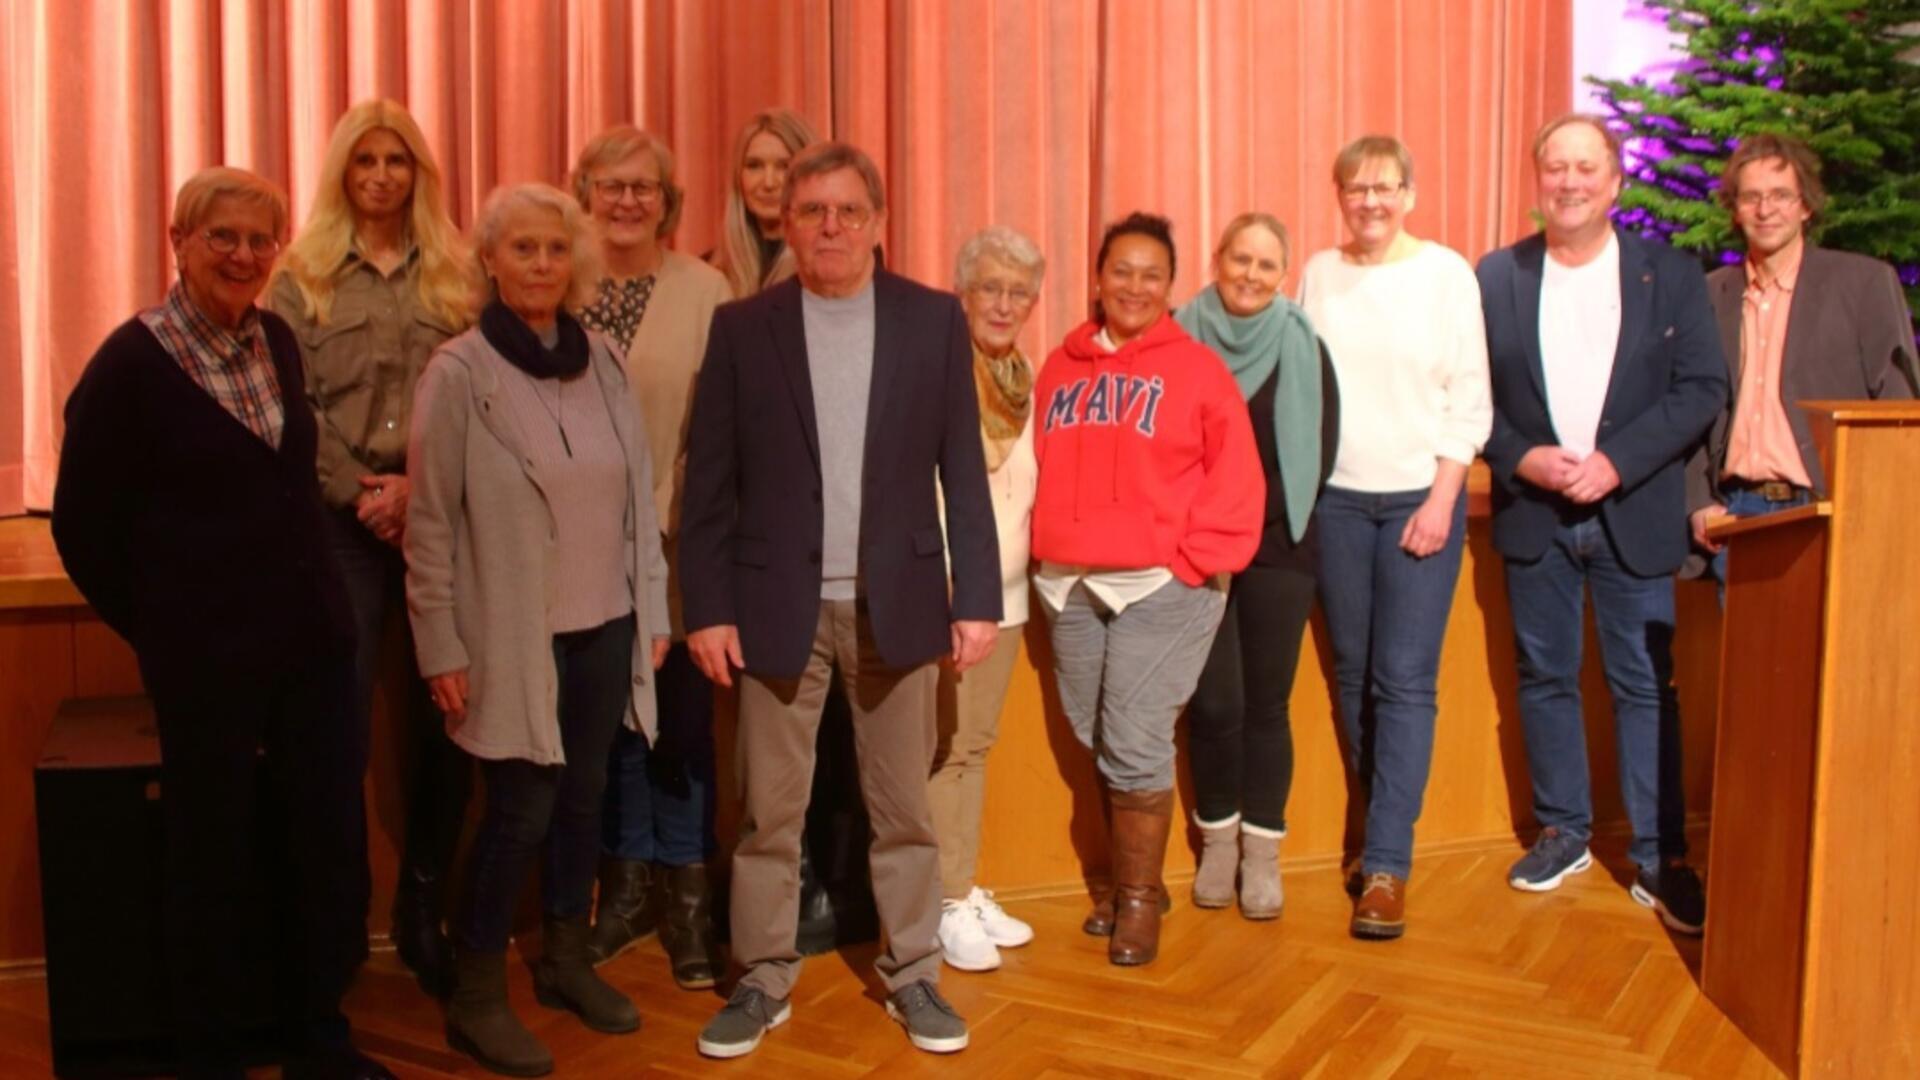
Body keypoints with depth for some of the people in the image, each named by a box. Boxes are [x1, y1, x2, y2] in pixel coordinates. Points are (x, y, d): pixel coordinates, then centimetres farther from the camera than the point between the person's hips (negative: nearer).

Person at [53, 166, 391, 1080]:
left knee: (331, 844, 10)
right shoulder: (131, 362, -9)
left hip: (313, 637, 5)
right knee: (212, 861, 9)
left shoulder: (278, 342, 7)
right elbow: (83, 525, -4)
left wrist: (318, 598, 10)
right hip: (207, 656, -5)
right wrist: (161, 629, 2)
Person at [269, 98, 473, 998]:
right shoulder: (302, 276, 7)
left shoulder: (454, 276, 9)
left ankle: (422, 913, 18)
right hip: (341, 520, -1)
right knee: (339, 723, -1)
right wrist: (361, 490, -10)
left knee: (445, 719, 3)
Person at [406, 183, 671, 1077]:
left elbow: (639, 492, 8)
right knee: (520, 810, 1)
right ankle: (476, 999, 19)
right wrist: (442, 649, -9)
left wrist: (654, 608, 8)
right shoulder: (458, 373, -9)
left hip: (602, 627, 4)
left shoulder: (602, 361, 5)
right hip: (515, 632, -4)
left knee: (583, 795, 13)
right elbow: (429, 522, -8)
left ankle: (565, 961, 33)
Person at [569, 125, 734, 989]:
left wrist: (697, 527, -13)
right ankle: (627, 880, 29)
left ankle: (684, 895, 19)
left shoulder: (704, 291, -5)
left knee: (683, 716, 4)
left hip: (675, 542, -3)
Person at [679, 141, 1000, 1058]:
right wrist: (706, 607, -5)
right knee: (767, 810, 8)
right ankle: (763, 981, 24)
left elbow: (962, 471, 2)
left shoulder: (934, 320, 3)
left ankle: (913, 976, 26)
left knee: (902, 806, 11)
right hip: (776, 603, 0)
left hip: (897, 601, 0)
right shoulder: (741, 327, 1)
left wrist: (976, 596, -2)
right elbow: (708, 482, 1)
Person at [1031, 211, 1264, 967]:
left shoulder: (1196, 368, 1)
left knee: (1136, 744, -6)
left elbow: (1235, 480, -3)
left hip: (1162, 586, -4)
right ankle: (1129, 879, 27)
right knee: (1096, 743, 10)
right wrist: (1046, 550, 4)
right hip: (1068, 586, 5)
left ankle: (1139, 896, 12)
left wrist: (1193, 561, -9)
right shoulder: (1059, 369, 13)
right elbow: (1039, 469, 14)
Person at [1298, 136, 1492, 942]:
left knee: (1406, 681, -6)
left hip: (1420, 497, -3)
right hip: (1337, 497, 3)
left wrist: (1443, 498, -9)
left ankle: (1387, 866, -1)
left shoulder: (1446, 274, -1)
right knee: (1353, 676, 8)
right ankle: (1384, 828, 25)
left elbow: (1470, 399, -2)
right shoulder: (1318, 273, 6)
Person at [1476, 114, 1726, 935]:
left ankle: (1659, 859, 11)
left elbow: (1703, 387, -3)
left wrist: (1616, 462, -14)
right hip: (1533, 514, 1)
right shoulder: (1496, 276, 4)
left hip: (1634, 513, -1)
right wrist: (1522, 460, -13)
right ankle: (1563, 833, 24)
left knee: (1645, 685, 1)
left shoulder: (1672, 275, 2)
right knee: (1544, 679, 9)